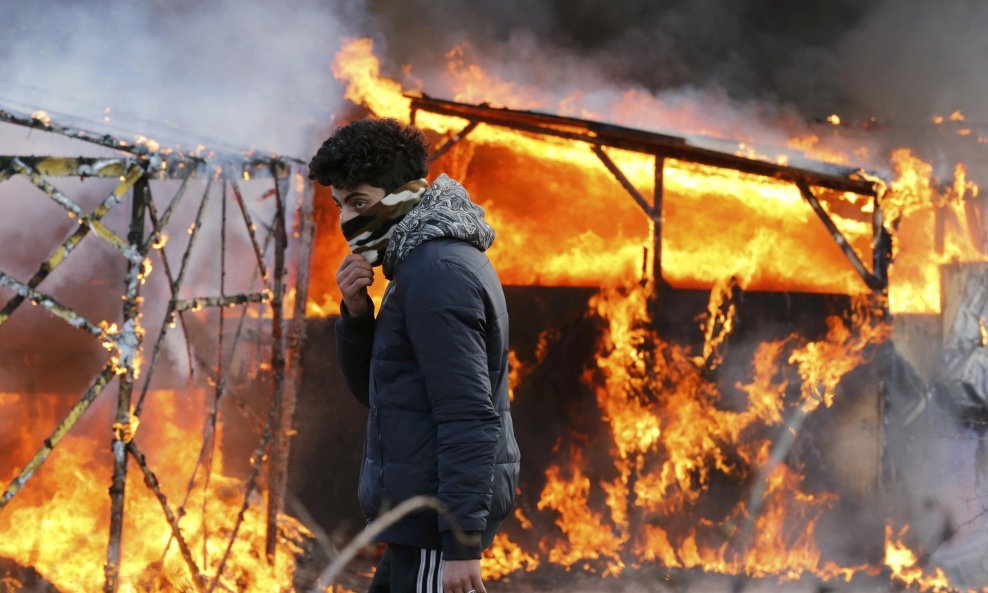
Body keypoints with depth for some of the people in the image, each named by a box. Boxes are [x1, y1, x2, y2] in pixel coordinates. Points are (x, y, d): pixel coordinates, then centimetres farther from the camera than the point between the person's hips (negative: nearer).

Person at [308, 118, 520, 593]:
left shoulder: (436, 272, -16)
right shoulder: (421, 260, 16)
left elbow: (468, 417, -23)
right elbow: (372, 389, 19)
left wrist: (461, 541, -26)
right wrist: (356, 312, 0)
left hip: (438, 517, -10)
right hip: (422, 515, 10)